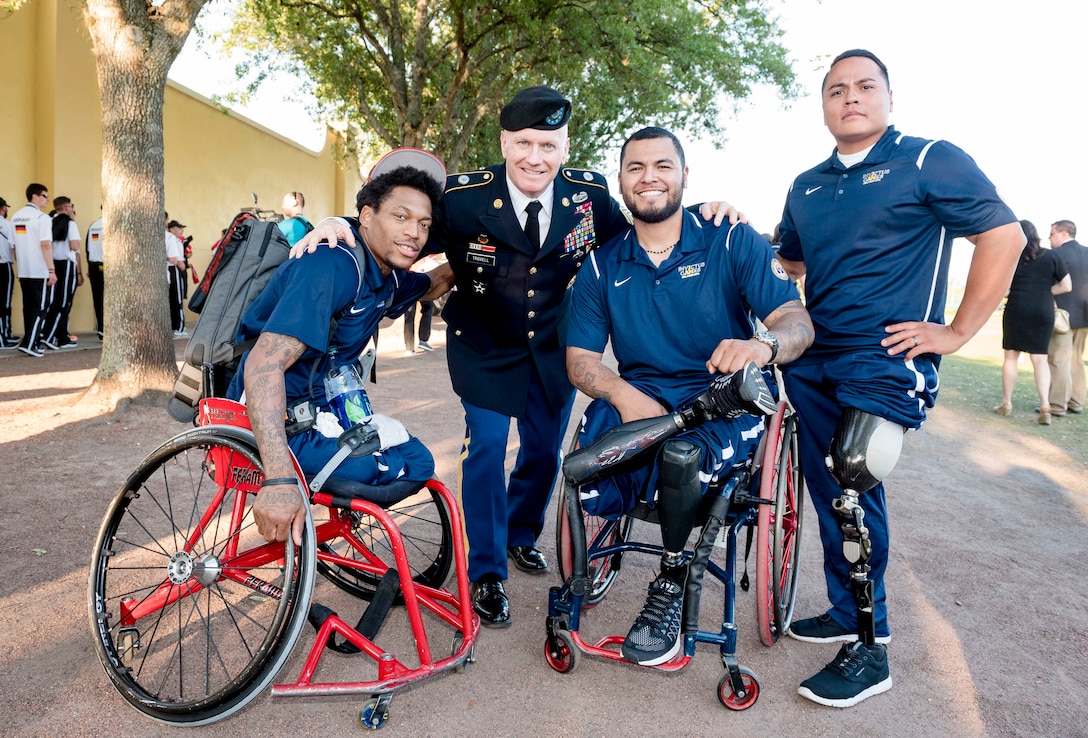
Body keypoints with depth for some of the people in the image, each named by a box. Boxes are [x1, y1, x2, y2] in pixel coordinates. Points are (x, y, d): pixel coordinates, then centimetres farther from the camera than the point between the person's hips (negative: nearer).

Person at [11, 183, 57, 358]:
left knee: (29, 307, 11)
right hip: (40, 272, -7)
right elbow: (45, 245, -16)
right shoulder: (41, 217, -10)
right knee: (40, 308, -2)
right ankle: (29, 343, -9)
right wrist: (52, 270, -15)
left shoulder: (16, 217, 12)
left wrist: (20, 264, 22)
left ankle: (33, 343, 14)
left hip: (23, 271, 7)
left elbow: (14, 245, 15)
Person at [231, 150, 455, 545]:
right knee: (405, 469, -15)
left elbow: (434, 283, 30)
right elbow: (263, 367, -36)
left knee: (416, 461, 12)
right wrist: (279, 481, -44)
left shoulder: (387, 276, 4)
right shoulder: (333, 267, -26)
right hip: (272, 417, -9)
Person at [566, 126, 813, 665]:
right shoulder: (602, 266, 10)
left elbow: (798, 322, -6)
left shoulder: (733, 243, 2)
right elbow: (579, 358, 3)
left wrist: (764, 345, -32)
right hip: (638, 396, 2)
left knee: (682, 452, -36)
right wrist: (625, 395, -19)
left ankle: (672, 582, -8)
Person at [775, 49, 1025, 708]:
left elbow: (1004, 234, -7)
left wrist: (956, 332, -10)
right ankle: (847, 613, 29)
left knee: (849, 488, -16)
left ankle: (870, 649, -2)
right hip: (814, 363, 7)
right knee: (835, 497, 12)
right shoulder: (806, 187, 16)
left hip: (889, 358, -6)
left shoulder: (930, 161, -2)